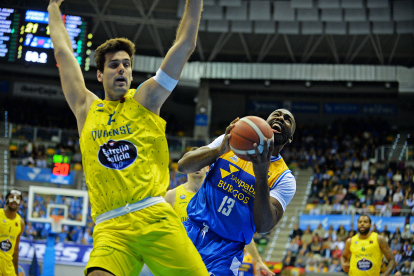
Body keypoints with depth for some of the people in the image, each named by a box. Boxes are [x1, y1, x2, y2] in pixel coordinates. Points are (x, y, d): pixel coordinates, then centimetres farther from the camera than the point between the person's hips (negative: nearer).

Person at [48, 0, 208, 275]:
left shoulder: (144, 101, 15)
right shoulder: (86, 109, 19)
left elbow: (185, 44, 13)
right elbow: (63, 52, 27)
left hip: (156, 218, 0)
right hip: (111, 229, 0)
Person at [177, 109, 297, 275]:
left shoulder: (284, 178, -1)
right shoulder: (231, 140, 6)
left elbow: (263, 227, -14)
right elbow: (183, 166, -4)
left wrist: (261, 175, -26)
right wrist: (221, 149, -20)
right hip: (190, 230, 2)